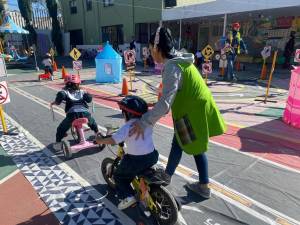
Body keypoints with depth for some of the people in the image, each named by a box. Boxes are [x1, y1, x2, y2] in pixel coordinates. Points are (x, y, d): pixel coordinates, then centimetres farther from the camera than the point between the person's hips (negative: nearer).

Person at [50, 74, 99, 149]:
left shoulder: (66, 91, 17)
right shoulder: (81, 91, 22)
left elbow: (61, 95, -6)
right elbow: (89, 98, 5)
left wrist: (56, 102, 12)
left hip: (72, 114, -2)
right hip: (85, 113, 2)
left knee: (61, 129, 20)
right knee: (92, 122, 36)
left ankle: (58, 143, 19)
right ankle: (97, 133, 47)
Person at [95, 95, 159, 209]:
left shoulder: (127, 127, -16)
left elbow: (112, 140, -21)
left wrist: (100, 140, -4)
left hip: (136, 160, -6)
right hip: (152, 156, 7)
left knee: (118, 175, 18)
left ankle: (127, 196, 8)